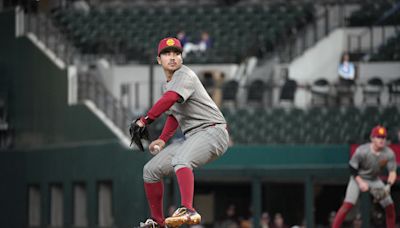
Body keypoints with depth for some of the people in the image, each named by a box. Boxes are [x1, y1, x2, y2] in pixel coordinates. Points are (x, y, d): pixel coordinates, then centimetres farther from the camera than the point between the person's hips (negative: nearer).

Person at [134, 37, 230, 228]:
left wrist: (145, 120, -26)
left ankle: (188, 210, -54)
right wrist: (163, 139, 15)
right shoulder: (167, 84, 18)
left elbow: (169, 99, -29)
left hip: (212, 131, -10)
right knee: (151, 170, 10)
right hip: (191, 137, 10)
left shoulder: (185, 75, -11)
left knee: (180, 160, -38)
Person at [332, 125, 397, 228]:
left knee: (390, 206, -2)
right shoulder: (362, 151, -26)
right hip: (358, 178, -4)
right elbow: (352, 168, -15)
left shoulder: (389, 153, -17)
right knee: (348, 204, -22)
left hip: (374, 180, 4)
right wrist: (361, 183, -24)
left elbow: (392, 172, -16)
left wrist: (389, 183, -38)